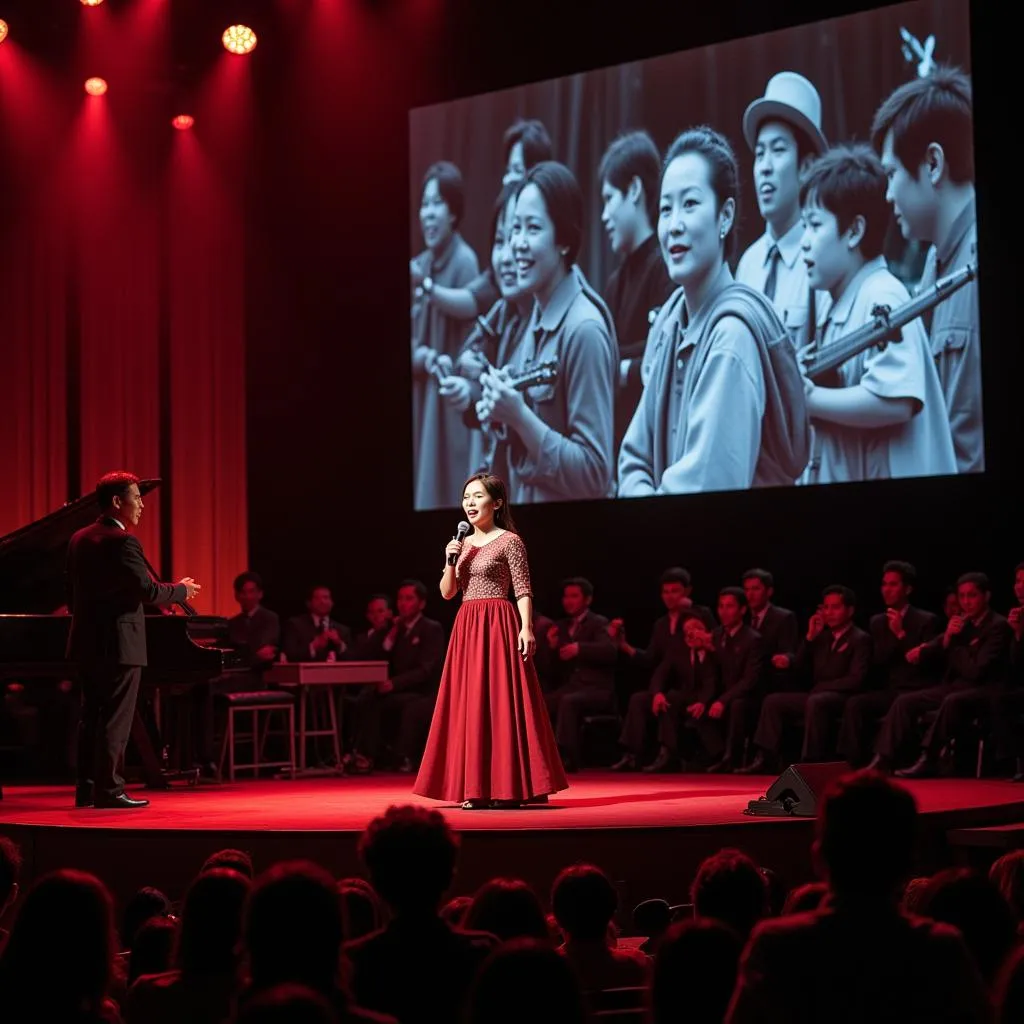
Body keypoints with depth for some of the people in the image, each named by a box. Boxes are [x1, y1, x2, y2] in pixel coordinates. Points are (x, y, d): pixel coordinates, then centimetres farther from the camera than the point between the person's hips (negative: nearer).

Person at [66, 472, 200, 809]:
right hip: (118, 642, -8)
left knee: (91, 717, 12)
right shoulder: (122, 540, -15)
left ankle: (86, 789, 14)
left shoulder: (80, 539, 10)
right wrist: (181, 590, -2)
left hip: (86, 642, 8)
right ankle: (109, 790, -2)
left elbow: (73, 593, 15)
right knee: (116, 719, -3)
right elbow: (147, 589, -19)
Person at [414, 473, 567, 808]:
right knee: (471, 703, 4)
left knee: (501, 700, -7)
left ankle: (508, 788, -4)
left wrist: (527, 627, -19)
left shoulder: (509, 541, -4)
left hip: (498, 626, -7)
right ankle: (477, 788, 8)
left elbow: (523, 590, -8)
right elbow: (447, 593, 13)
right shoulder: (463, 544, 15)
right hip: (466, 627, 7)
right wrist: (450, 561, -3)